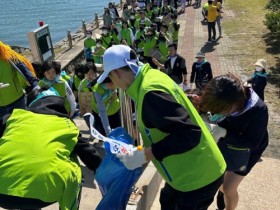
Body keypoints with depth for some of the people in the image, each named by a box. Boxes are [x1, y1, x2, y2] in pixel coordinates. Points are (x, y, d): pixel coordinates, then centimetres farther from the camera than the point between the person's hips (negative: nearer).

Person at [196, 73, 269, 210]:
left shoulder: (258, 111, -35)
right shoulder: (221, 101, -28)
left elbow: (252, 143, -29)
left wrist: (223, 132, -43)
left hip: (246, 151, -3)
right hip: (223, 144, 4)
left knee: (229, 188, -2)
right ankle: (222, 191, 50)